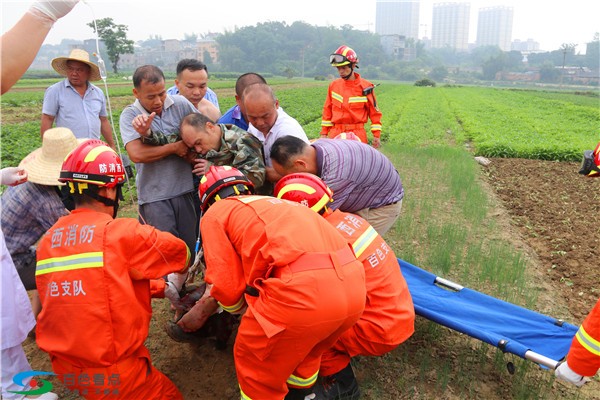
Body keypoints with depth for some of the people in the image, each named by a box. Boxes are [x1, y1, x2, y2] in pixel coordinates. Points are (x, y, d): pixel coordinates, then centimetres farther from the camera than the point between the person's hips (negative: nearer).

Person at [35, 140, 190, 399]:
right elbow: (178, 252, -5)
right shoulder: (119, 232, -19)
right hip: (112, 373, -7)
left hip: (64, 366, 7)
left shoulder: (49, 240, 1)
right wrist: (181, 272, 19)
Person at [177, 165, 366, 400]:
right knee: (302, 352, 35)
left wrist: (239, 307, 30)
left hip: (303, 290, -7)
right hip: (353, 286, 7)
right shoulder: (276, 204, 34)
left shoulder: (215, 213, 15)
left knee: (255, 364, 22)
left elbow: (228, 286, 7)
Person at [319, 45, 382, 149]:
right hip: (336, 134, 2)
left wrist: (376, 135, 0)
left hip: (357, 134, -2)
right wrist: (324, 133, 10)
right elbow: (327, 110, 13)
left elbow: (374, 112, 3)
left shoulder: (365, 87, -1)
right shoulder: (333, 85, 8)